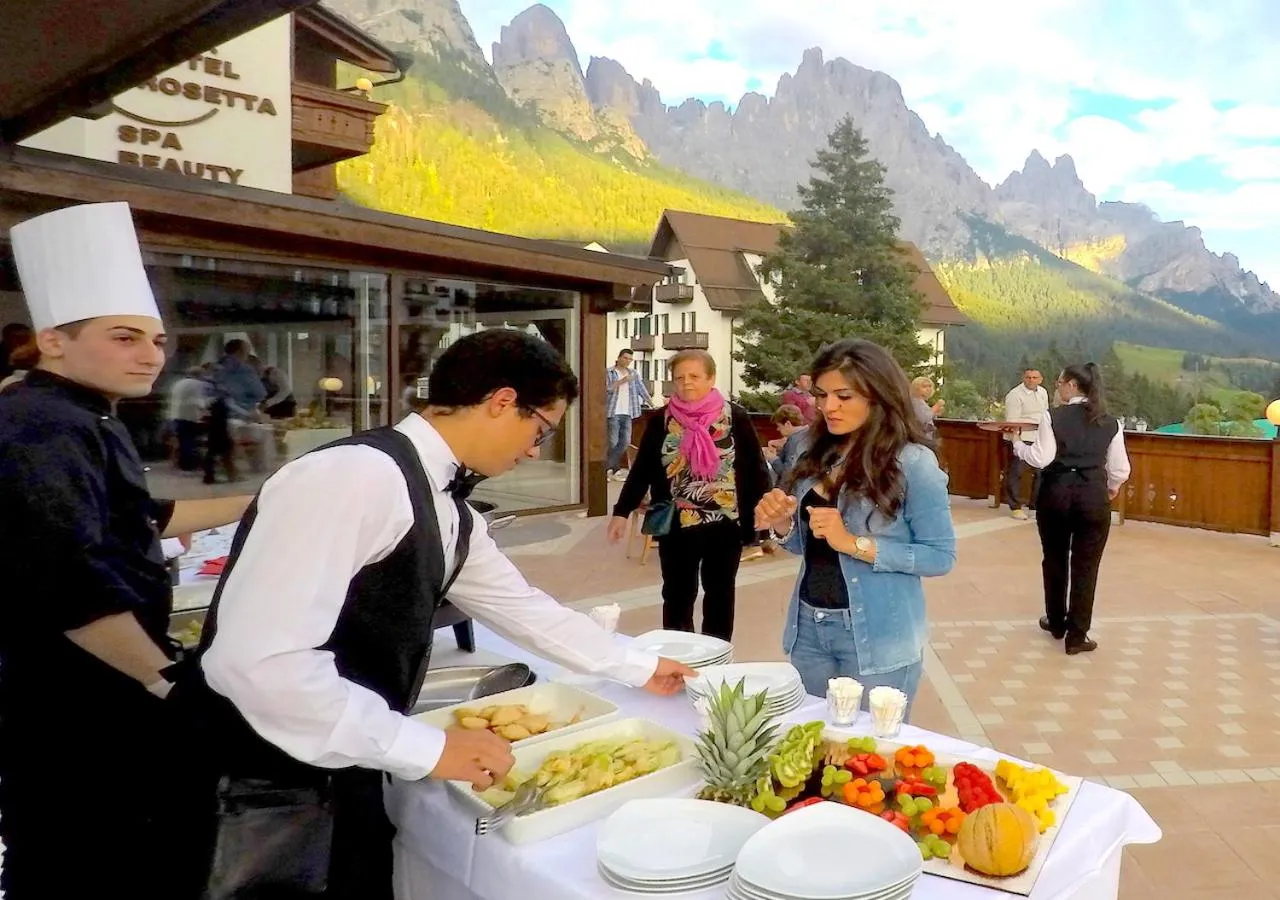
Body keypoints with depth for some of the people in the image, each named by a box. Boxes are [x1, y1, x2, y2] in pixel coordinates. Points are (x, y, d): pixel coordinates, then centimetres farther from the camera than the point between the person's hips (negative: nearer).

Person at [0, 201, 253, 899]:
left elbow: (127, 524, 24)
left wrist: (251, 504, 23)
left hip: (90, 693, 10)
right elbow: (70, 584, -31)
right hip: (70, 708, -10)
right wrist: (165, 678, -22)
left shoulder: (76, 421, 14)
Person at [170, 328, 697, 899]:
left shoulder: (448, 512, 4)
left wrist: (640, 669, 25)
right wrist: (427, 748, -24)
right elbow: (257, 661, -31)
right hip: (262, 793, -8)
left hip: (344, 780, 8)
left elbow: (522, 606, 16)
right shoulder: (359, 477, -25)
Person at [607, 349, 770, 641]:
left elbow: (755, 469, -2)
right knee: (677, 595, 10)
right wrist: (622, 512, -5)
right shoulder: (660, 420, 0)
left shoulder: (735, 417, -5)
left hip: (724, 524, -1)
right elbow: (642, 469, 2)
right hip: (676, 524, 1)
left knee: (720, 594, 13)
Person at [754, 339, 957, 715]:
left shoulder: (913, 462, -13)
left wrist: (856, 544, -22)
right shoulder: (818, 454, 3)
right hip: (809, 626, 5)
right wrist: (782, 524, -9)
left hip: (876, 637, -5)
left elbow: (941, 555, -14)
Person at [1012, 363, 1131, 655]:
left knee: (1055, 561, 16)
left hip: (1056, 494, -1)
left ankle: (1056, 623, 31)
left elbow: (1041, 459, -11)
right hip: (1093, 498, 1)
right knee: (1085, 567, 7)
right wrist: (1111, 488, 23)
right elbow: (1120, 469, 3)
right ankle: (1077, 636, 11)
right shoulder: (1111, 423, 2)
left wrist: (1018, 445, 6)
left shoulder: (1052, 417, -7)